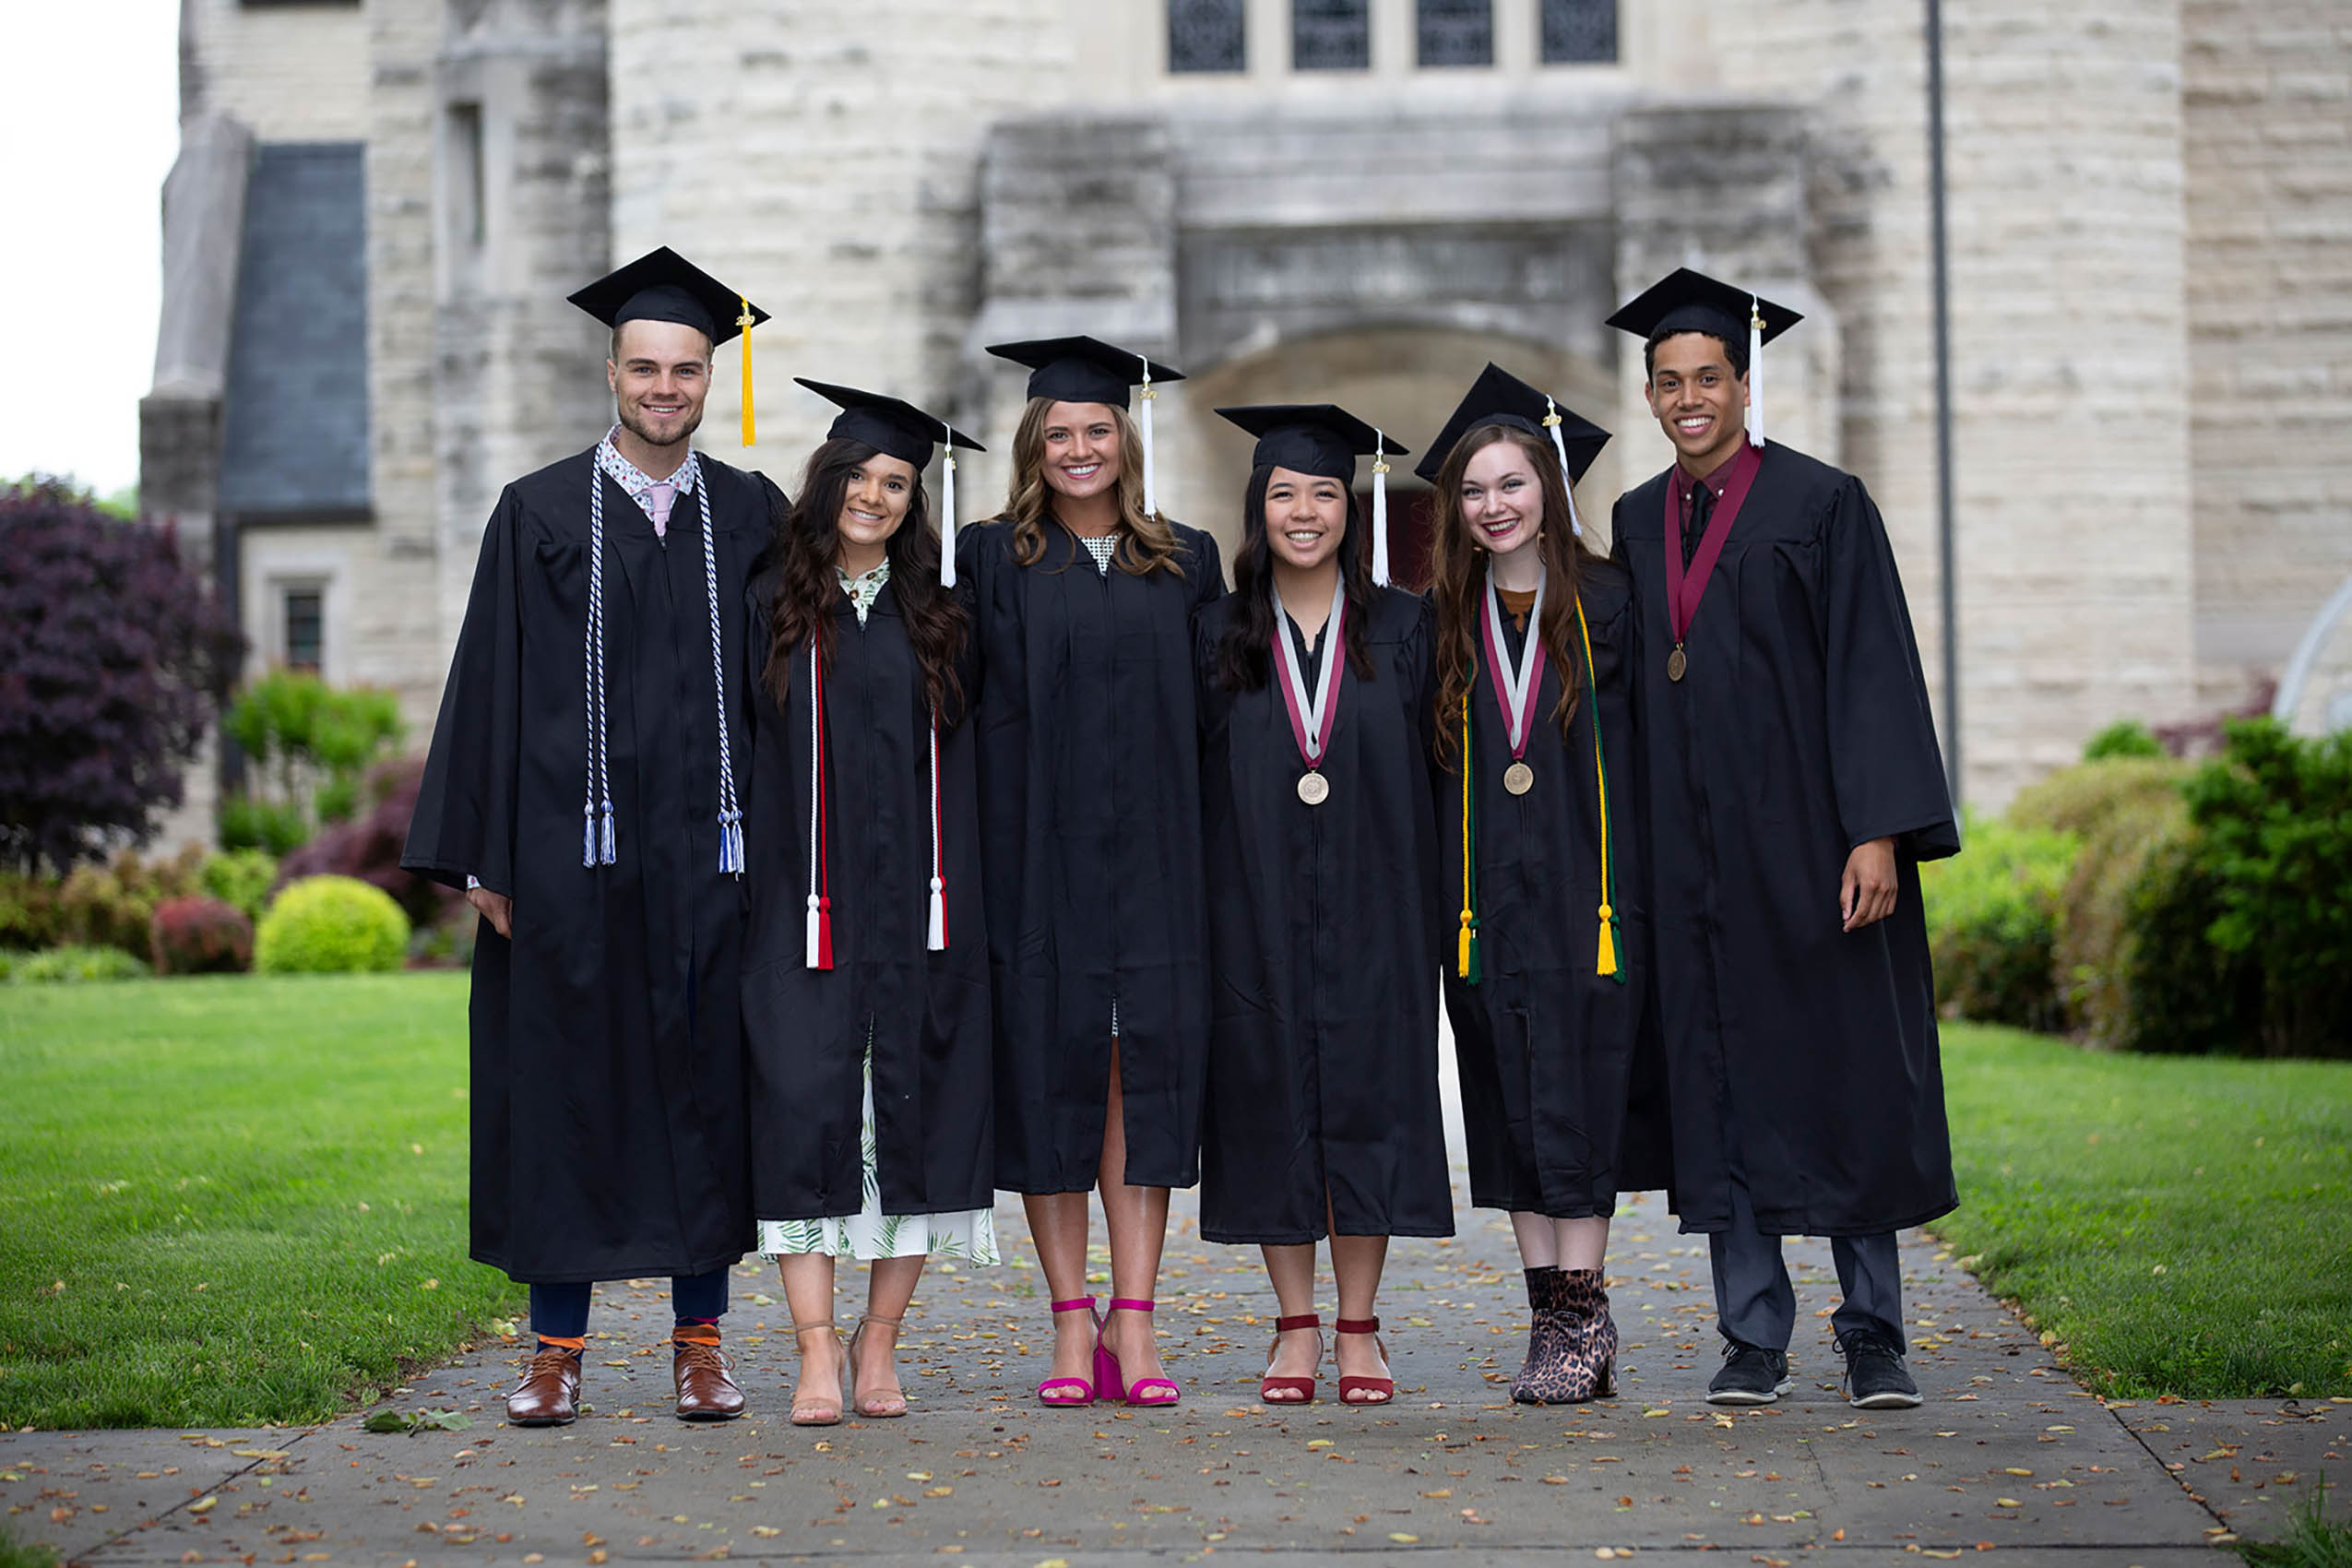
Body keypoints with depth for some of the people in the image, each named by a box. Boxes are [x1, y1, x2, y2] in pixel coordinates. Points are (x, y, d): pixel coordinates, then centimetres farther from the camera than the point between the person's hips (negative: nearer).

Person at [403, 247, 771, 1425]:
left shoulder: (751, 519, 8)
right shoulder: (540, 514, 4)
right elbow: (493, 686, 1)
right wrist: (485, 858, -5)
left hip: (711, 852, 1)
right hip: (576, 851, -1)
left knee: (709, 1086, 4)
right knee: (567, 1088, 2)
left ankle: (700, 1342, 12)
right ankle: (557, 1350, 9)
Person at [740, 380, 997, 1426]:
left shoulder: (935, 620, 11)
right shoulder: (769, 607, 6)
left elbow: (962, 766, 10)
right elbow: (738, 752, 4)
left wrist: (959, 902, 1)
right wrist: (742, 894, -4)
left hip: (914, 906, 2)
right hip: (803, 907, -2)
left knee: (915, 1113, 1)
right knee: (805, 1108, -8)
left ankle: (878, 1344, 10)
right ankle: (817, 1353, -7)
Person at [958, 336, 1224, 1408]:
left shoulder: (1185, 563, 11)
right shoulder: (990, 560, 5)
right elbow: (962, 708, 1)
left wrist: (1203, 854, 3)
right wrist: (974, 857, -7)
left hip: (1150, 856, 1)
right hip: (1037, 854, -1)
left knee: (1145, 1067, -2)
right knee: (1051, 1066, -1)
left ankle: (1133, 1322, 0)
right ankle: (1073, 1322, 5)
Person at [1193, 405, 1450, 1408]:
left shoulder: (1401, 629, 5)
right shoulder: (1217, 637, 5)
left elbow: (1430, 774, 4)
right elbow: (1196, 784, 5)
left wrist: (1431, 907, -3)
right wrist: (1204, 914, -2)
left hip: (1370, 908, 0)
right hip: (1257, 912, 0)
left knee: (1367, 1097, 1)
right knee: (1273, 1102, 2)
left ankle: (1358, 1328, 9)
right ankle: (1296, 1326, 10)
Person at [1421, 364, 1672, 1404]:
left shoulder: (1607, 605, 1)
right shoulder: (1447, 623, 10)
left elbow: (1650, 744, 0)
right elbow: (1430, 764, 13)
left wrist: (1645, 882, -7)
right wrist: (1440, 893, 4)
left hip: (1589, 884, -4)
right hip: (1487, 891, 4)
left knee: (1578, 1100, -6)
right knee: (1511, 1107, 3)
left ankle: (1581, 1318, -4)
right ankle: (1554, 1317, 7)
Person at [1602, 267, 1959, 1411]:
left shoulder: (1821, 504, -2)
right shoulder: (1637, 524, 12)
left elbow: (1873, 670, -7)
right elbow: (1633, 685, 14)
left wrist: (1880, 832, -15)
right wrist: (1637, 852, 6)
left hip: (1807, 841, -4)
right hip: (1694, 854, 4)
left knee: (1846, 1081, 0)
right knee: (1721, 1089, 3)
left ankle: (1873, 1337, 9)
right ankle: (1753, 1341, 9)